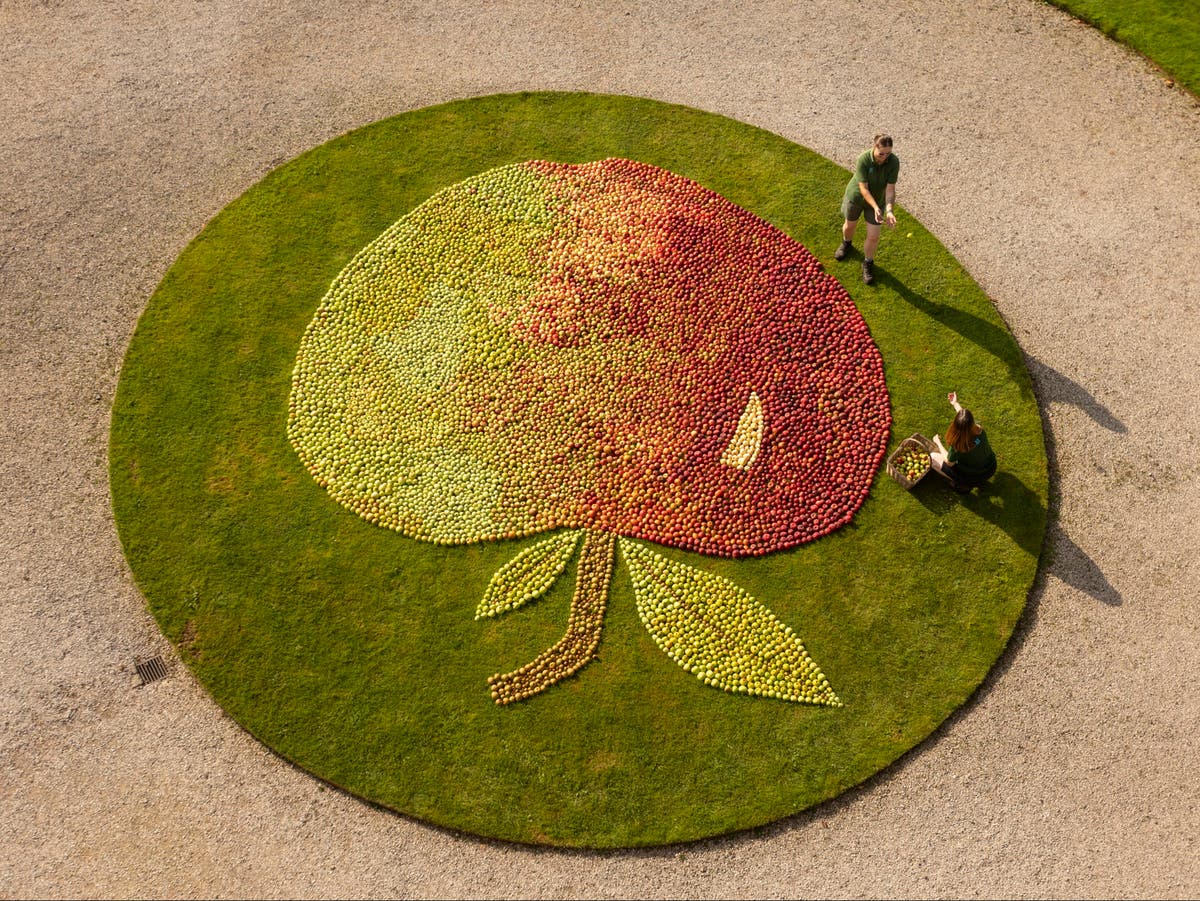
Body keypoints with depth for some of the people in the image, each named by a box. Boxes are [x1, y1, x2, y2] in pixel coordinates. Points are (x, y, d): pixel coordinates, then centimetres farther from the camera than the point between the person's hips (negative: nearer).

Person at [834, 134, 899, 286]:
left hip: (877, 198, 1)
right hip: (856, 195, -1)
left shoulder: (894, 161, -28)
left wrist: (889, 211, -42)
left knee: (873, 236, 2)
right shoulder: (863, 160, -34)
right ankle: (846, 243, 59)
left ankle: (868, 263, 30)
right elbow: (863, 188, -31)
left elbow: (890, 189, -26)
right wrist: (876, 208, -44)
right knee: (849, 225, 23)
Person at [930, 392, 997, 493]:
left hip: (971, 477, -5)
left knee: (933, 457, 4)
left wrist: (938, 442, -3)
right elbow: (968, 423, 1)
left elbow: (949, 462, -15)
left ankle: (962, 485, 10)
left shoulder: (957, 445, -37)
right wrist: (955, 404, 12)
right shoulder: (979, 429, -25)